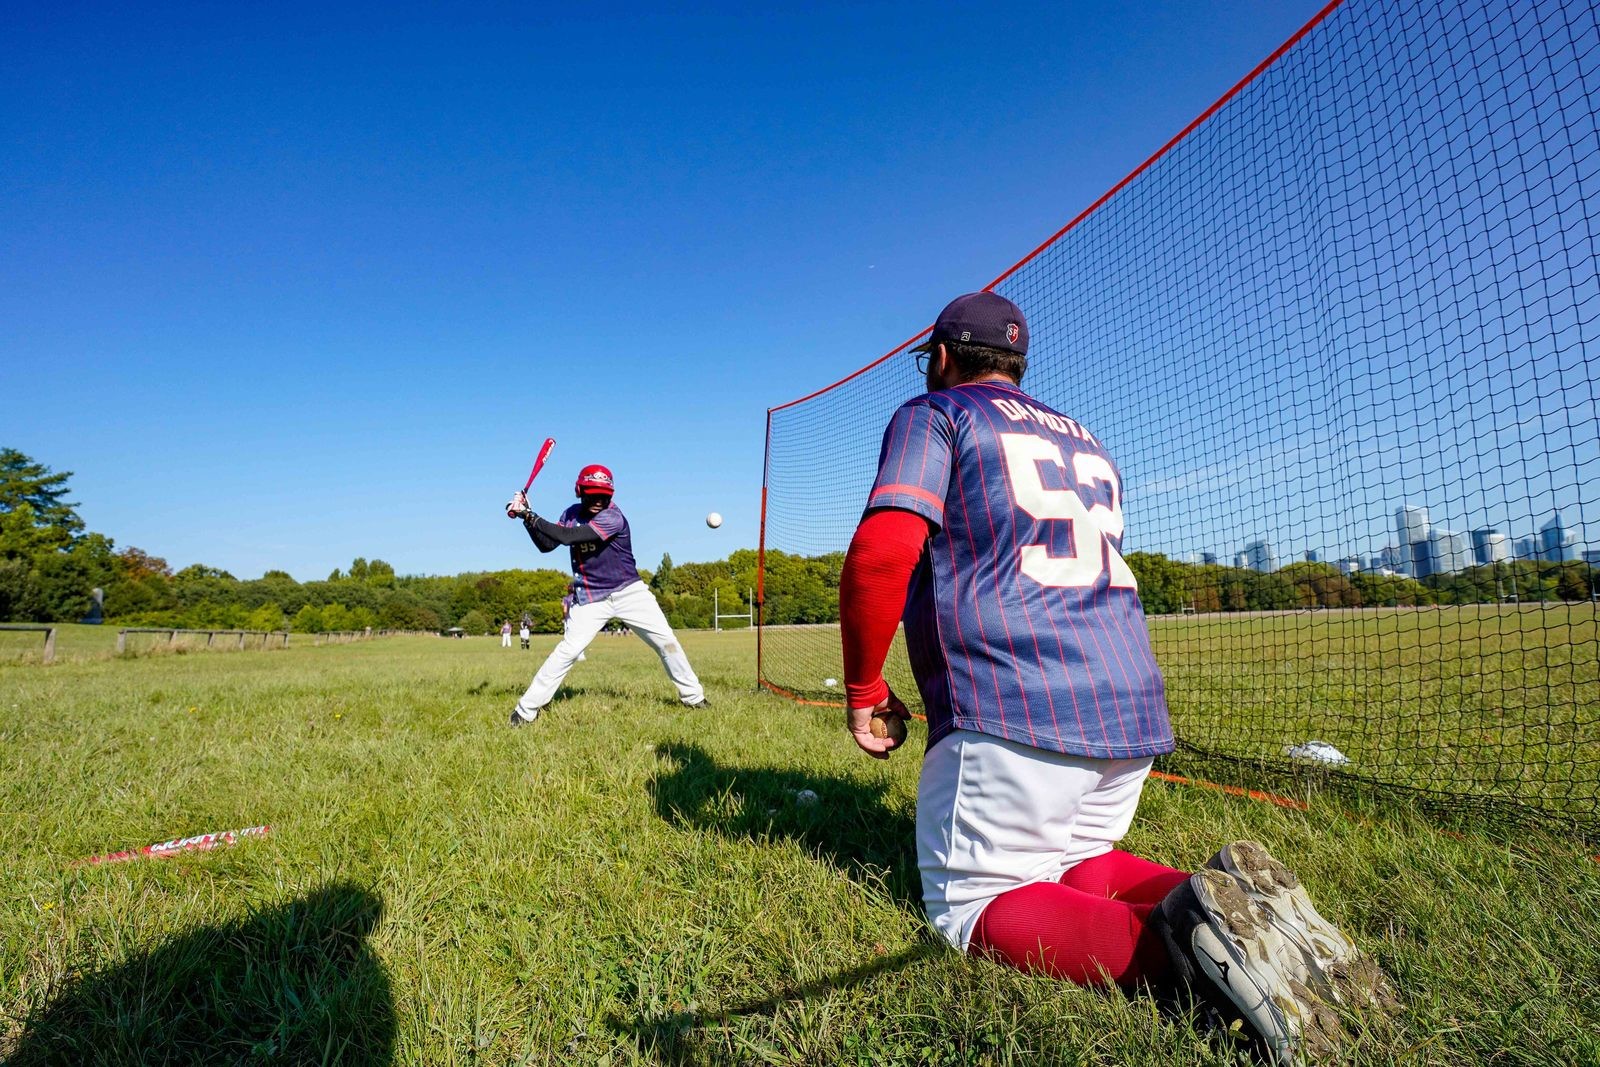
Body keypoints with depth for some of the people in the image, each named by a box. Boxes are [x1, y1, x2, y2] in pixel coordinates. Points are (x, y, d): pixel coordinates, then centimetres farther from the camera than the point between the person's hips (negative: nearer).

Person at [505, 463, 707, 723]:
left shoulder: (613, 517, -19)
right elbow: (546, 545, 3)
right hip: (590, 599, 3)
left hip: (629, 592, -3)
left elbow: (568, 537, -27)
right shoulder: (572, 514, 2)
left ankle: (692, 696, 11)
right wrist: (526, 517, -9)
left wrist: (529, 516, -22)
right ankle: (526, 709, 0)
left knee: (666, 641, -5)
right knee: (567, 651, -10)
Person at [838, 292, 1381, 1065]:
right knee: (1073, 868, 23)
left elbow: (882, 552, -15)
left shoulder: (934, 415, 3)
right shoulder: (1089, 443, 25)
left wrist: (863, 691, -3)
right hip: (1136, 710, 8)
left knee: (969, 908, 4)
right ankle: (1227, 906, -3)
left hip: (1015, 712, -7)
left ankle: (1176, 943, -19)